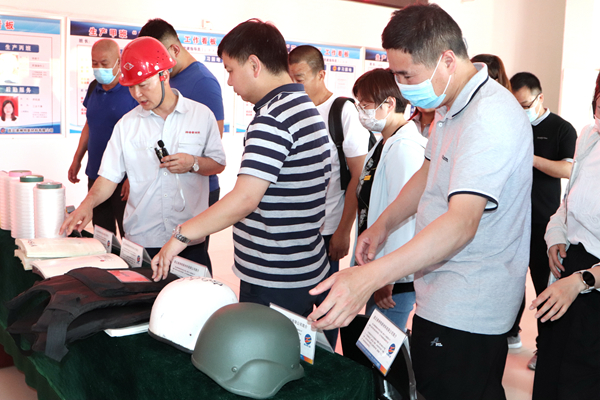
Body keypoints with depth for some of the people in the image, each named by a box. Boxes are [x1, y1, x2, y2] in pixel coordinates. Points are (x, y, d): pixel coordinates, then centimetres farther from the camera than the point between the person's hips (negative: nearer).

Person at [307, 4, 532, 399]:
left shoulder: (490, 118, -26)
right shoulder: (449, 107, 9)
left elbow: (462, 222, -37)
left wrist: (370, 277, -45)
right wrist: (384, 224, 10)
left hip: (466, 312, -10)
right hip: (443, 294, 10)